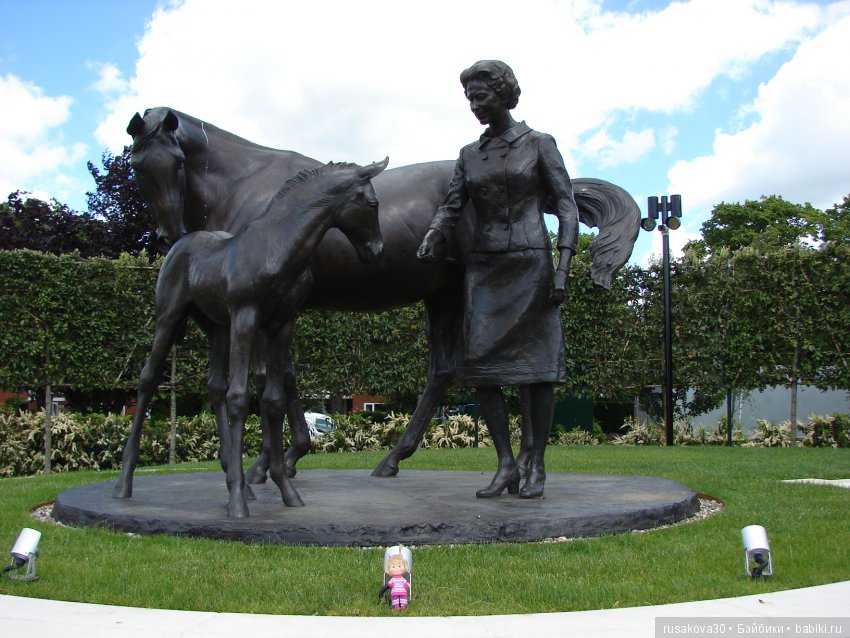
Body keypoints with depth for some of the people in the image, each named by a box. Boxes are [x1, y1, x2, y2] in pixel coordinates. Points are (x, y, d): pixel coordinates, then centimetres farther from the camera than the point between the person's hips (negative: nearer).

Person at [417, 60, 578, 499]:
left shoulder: (539, 145, 3)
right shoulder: (469, 155, 14)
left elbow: (566, 206, 0)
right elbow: (451, 208, 8)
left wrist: (563, 267, -11)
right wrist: (432, 238, -14)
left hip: (529, 264, -4)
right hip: (483, 269, 4)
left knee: (536, 365, -3)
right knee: (480, 365, -3)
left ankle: (537, 465, 5)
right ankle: (506, 463, 5)